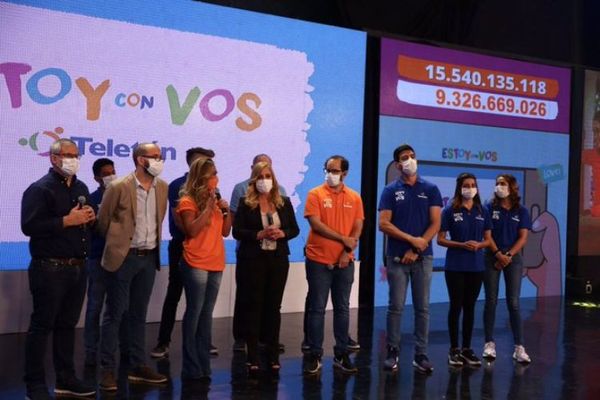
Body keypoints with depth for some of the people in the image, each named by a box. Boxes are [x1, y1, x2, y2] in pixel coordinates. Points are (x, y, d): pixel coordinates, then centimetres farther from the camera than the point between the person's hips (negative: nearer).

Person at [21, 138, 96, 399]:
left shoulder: (81, 187, 15)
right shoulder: (39, 189, -9)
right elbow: (29, 226, -20)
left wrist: (90, 217, 2)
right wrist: (67, 221, -21)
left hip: (78, 267, 7)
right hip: (50, 268, -7)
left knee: (67, 324, 14)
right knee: (41, 326, 0)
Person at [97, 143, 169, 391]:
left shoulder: (162, 187, 5)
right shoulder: (119, 187, -11)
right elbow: (102, 221, 0)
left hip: (149, 258, 5)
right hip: (123, 258, -5)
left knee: (138, 314, 13)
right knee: (115, 314, 2)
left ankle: (137, 367, 20)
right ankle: (107, 369, 10)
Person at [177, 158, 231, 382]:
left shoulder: (214, 200, 15)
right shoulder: (188, 201, -5)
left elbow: (225, 232, 15)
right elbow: (192, 230, -17)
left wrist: (226, 211, 0)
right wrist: (209, 207, -17)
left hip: (216, 264, 6)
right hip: (196, 264, -6)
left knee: (206, 314, 7)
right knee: (195, 313, -5)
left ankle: (203, 366, 12)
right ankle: (191, 368, 1)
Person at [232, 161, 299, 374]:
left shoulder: (284, 202, 8)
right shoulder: (246, 203, -1)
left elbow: (295, 229, 8)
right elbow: (237, 231, -7)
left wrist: (282, 233, -12)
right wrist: (259, 234, -19)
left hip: (278, 259, 3)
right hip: (253, 260, -3)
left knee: (274, 306, 7)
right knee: (254, 305, 1)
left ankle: (273, 354, 16)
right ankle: (253, 355, 8)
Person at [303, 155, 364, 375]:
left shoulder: (354, 197, 7)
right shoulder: (315, 194, -3)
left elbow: (358, 228, 3)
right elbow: (316, 224, -12)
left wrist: (347, 252, -10)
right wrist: (343, 239, -12)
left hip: (344, 261, 3)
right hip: (319, 260, -3)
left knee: (342, 308, 9)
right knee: (317, 308, 1)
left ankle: (341, 354, 18)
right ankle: (315, 355, 9)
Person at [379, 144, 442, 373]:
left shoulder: (430, 189, 6)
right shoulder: (390, 191, 4)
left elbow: (435, 224, 0)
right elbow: (383, 224, -4)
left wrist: (415, 249, -9)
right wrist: (412, 239, -12)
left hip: (423, 257, 1)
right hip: (397, 257, -1)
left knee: (422, 308, 4)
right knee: (396, 307, 2)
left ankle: (421, 354, 11)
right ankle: (392, 351, 12)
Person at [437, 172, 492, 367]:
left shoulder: (482, 211, 7)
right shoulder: (450, 210, -3)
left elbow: (488, 239, 10)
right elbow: (440, 239, -4)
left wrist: (478, 245, -12)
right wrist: (462, 244, -17)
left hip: (476, 266, 3)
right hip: (455, 266, -3)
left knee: (470, 307, 9)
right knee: (456, 306, 1)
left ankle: (467, 348, 18)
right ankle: (454, 349, 10)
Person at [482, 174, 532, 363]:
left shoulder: (521, 211, 5)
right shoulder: (490, 208, 3)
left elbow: (523, 238, 0)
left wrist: (508, 255, -12)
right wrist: (499, 254, -13)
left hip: (513, 258, 0)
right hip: (492, 257, 0)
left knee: (514, 303, -2)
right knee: (491, 301, 1)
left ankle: (519, 347, 0)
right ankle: (489, 343, 9)